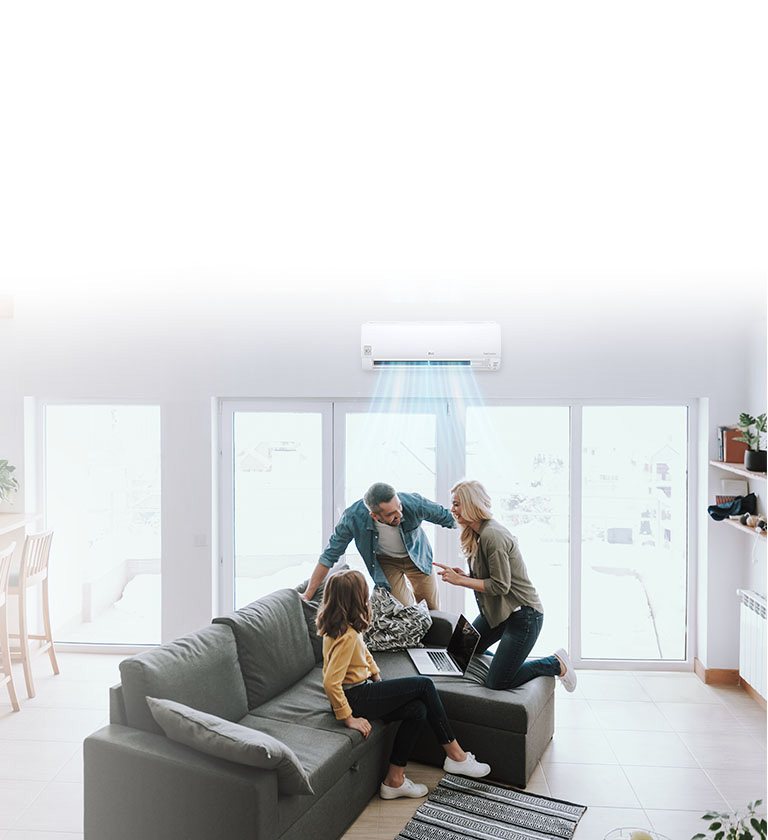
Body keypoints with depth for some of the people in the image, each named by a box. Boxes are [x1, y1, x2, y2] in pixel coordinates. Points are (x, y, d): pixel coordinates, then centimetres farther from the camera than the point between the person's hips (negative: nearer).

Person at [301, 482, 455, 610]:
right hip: (386, 561, -1)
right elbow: (329, 557, -22)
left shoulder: (413, 503, -36)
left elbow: (444, 516, -15)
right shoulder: (353, 518, -36)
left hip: (417, 556, 1)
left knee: (432, 610, 10)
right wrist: (307, 595, -19)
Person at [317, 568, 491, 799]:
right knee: (424, 685, -9)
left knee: (418, 710, -2)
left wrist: (376, 676, 13)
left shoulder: (343, 625, 4)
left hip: (362, 690, 10)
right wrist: (348, 719, -24)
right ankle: (455, 755, 3)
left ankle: (394, 780, 7)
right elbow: (330, 682, -31)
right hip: (354, 699, -10)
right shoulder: (347, 637, -27)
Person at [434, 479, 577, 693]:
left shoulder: (492, 535, -24)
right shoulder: (477, 535, 8)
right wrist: (463, 575, -3)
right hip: (497, 611, 10)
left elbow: (500, 585, -23)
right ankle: (507, 661, 29)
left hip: (523, 614, -10)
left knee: (496, 682, -7)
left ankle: (555, 664, 9)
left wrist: (460, 580, -18)